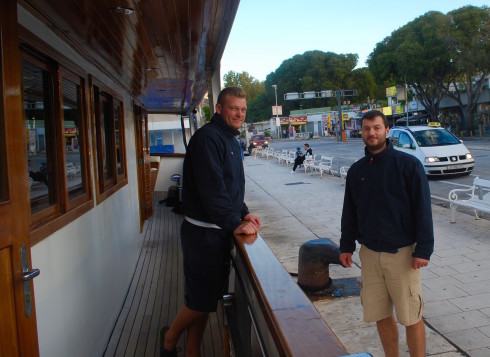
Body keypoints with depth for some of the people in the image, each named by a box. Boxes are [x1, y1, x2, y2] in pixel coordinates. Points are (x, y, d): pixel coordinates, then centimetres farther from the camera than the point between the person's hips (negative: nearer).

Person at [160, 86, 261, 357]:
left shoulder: (231, 140, 15)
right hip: (204, 233, -9)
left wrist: (244, 213, 9)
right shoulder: (208, 137, -16)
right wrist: (234, 224, -22)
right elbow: (211, 190, -24)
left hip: (221, 232, 9)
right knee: (201, 300, 1)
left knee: (205, 300, 17)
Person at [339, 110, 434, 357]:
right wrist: (347, 246, 9)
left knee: (411, 317, 6)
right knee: (380, 315, 13)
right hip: (369, 253, 4)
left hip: (402, 252, -4)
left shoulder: (408, 164, -8)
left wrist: (423, 249, -14)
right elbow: (349, 212, 11)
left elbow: (422, 209, -10)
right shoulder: (356, 170, 6)